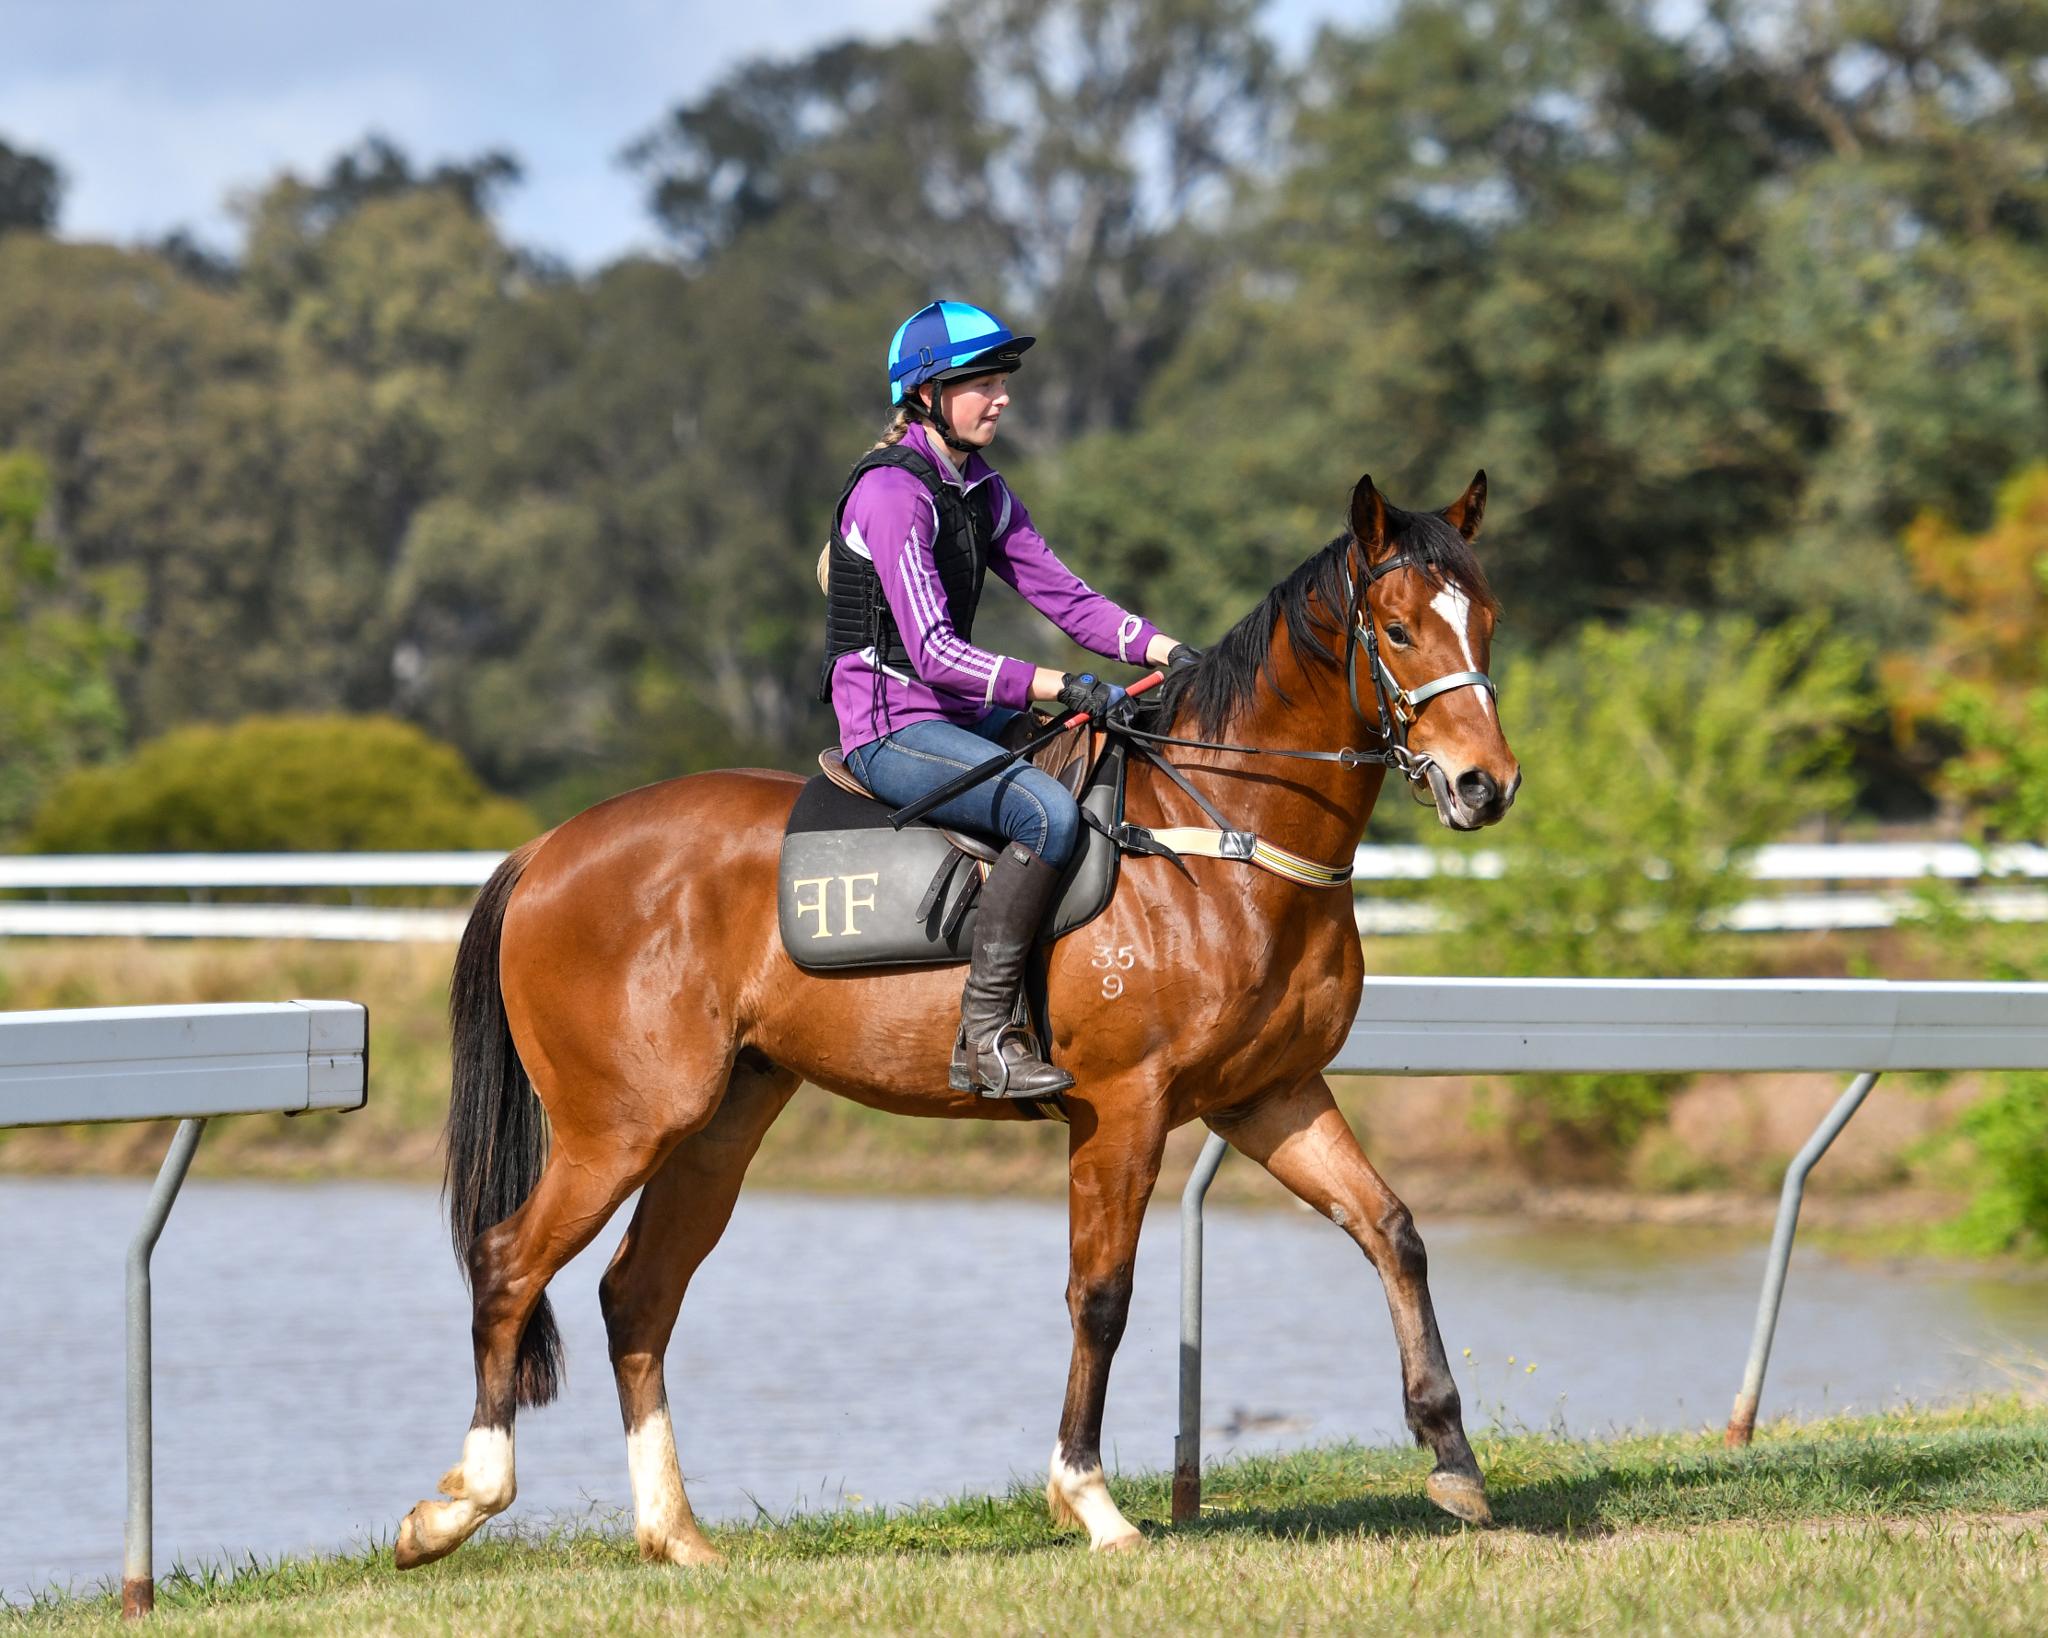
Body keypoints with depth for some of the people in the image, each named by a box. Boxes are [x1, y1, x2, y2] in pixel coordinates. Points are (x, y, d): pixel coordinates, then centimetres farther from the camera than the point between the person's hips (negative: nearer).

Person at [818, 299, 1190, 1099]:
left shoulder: (980, 491, 12)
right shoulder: (892, 492, -17)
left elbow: (1059, 591, 10)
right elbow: (932, 651, -25)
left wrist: (1162, 649, -6)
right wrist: (1055, 686, -33)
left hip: (959, 716, 10)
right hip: (891, 728, -10)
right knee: (1048, 812, -31)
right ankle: (983, 1035, -28)